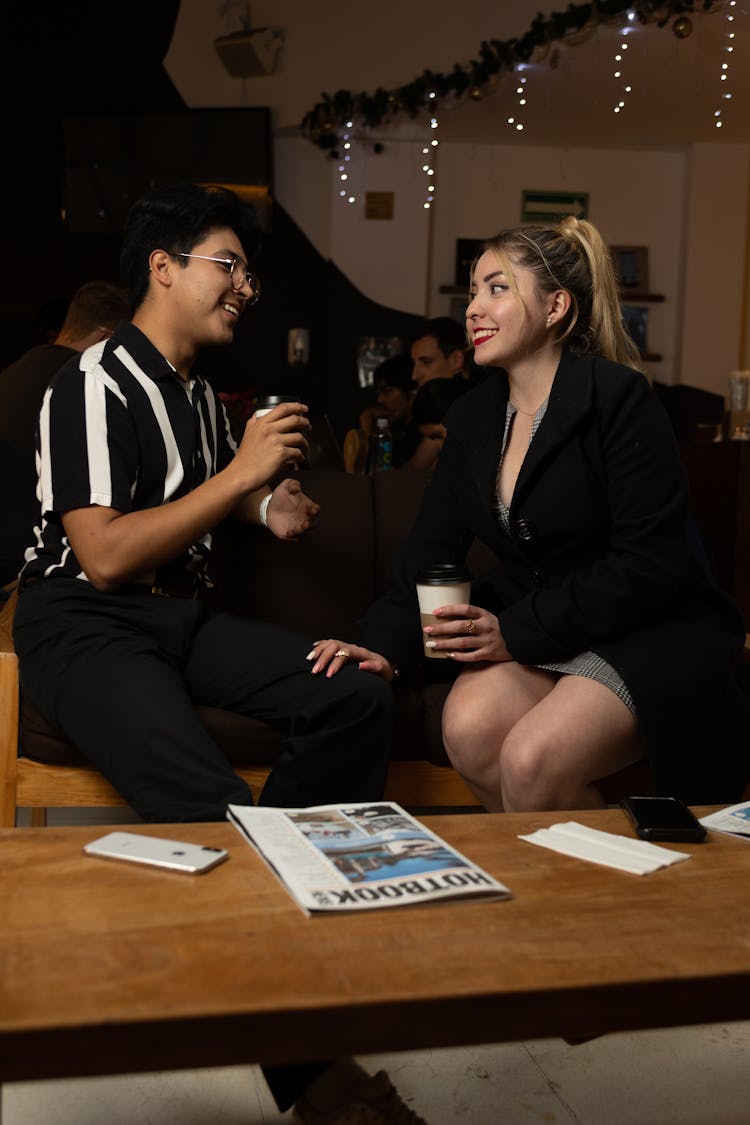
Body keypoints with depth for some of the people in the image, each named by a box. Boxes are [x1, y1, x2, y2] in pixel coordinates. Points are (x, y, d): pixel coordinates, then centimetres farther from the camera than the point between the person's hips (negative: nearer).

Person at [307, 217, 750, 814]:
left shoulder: (620, 399, -13)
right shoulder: (473, 416, 9)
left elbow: (649, 563, -18)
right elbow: (432, 544, 5)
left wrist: (516, 631, -21)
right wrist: (383, 644, -11)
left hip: (645, 633, -5)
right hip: (529, 632, 6)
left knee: (532, 762, -28)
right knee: (469, 730, -24)